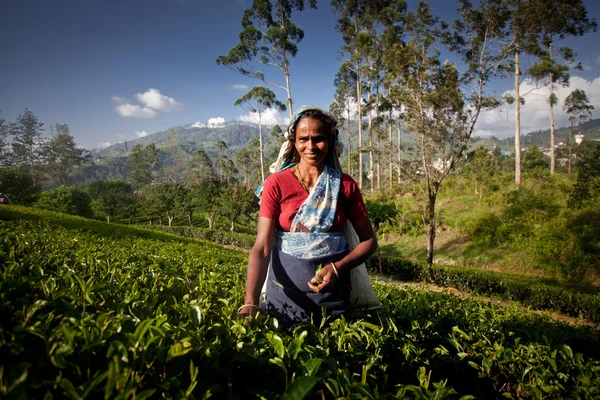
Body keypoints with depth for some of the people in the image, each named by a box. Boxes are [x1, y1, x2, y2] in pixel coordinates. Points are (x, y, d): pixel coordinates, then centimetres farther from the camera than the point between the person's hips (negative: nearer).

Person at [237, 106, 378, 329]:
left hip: (333, 292, 1)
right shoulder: (276, 184, -8)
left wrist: (337, 268, -16)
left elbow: (369, 240, 2)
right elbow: (262, 247, -14)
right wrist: (250, 302, -27)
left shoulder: (345, 185, -3)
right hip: (284, 291, -1)